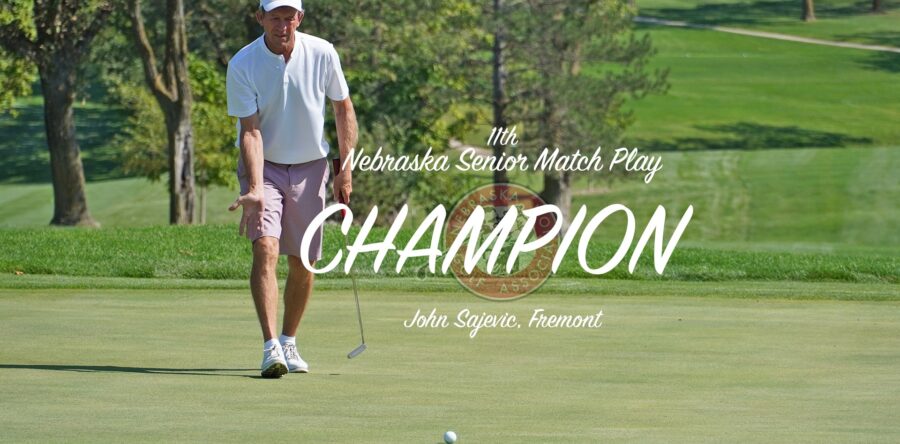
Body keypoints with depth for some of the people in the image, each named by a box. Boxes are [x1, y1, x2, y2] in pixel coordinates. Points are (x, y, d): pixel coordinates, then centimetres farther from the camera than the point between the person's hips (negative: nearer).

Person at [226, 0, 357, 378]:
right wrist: (254, 189, -28)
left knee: (303, 263, 7)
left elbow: (343, 109, 4)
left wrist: (346, 169, 1)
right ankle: (271, 349, -26)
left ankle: (289, 342, 26)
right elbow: (251, 131, -18)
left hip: (309, 168, 3)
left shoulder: (322, 54, -10)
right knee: (265, 249, -20)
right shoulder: (241, 66, -16)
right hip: (263, 166, -3)